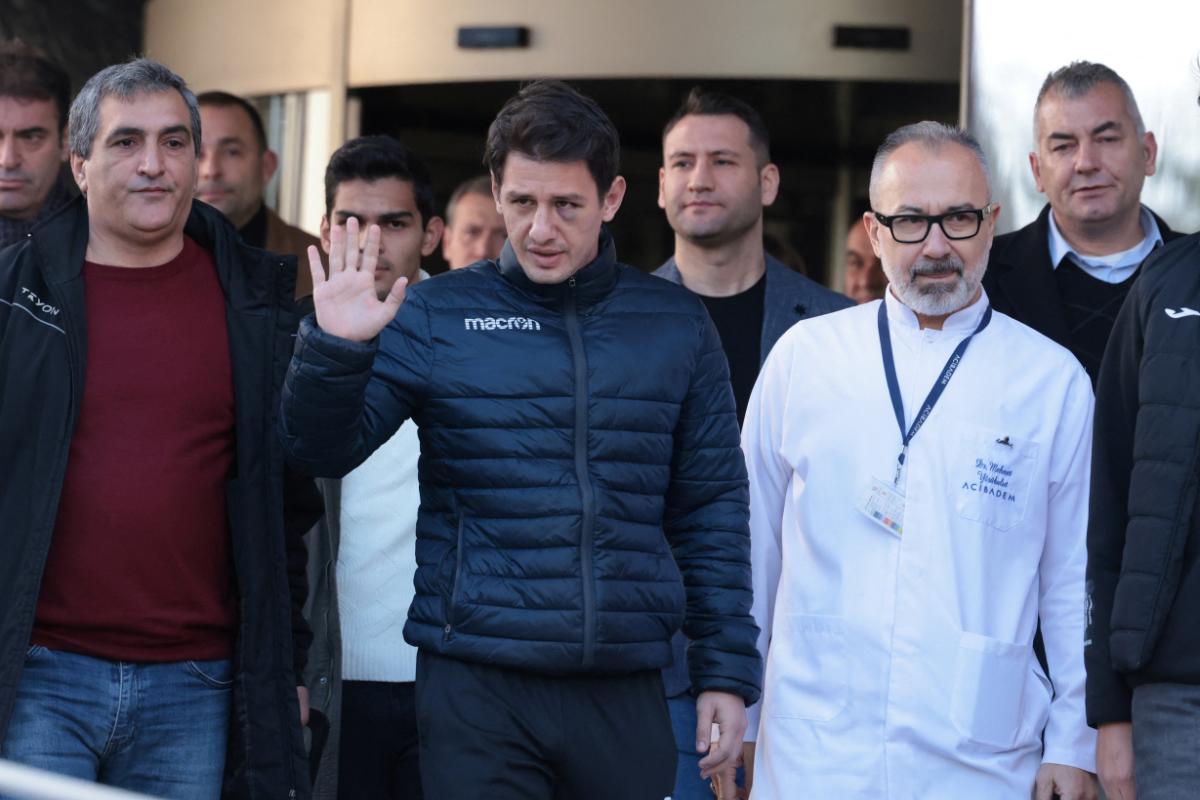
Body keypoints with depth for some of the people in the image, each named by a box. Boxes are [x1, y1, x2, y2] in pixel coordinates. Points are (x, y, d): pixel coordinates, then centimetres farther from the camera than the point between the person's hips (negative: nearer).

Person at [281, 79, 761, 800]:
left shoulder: (675, 326, 7)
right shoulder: (436, 317, 1)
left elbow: (711, 508, 10)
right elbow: (323, 454, -2)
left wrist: (727, 671, 6)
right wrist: (336, 349, -20)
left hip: (626, 692, 2)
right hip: (477, 687, -2)